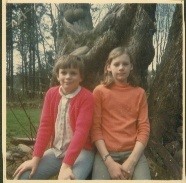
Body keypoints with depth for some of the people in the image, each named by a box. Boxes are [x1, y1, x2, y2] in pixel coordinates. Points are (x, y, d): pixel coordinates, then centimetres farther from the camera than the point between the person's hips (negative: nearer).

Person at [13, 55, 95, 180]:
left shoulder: (86, 97, -12)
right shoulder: (51, 94, 3)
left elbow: (81, 130, -20)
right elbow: (45, 126, 1)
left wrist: (66, 165, -27)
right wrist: (36, 158, -8)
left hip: (81, 152, -4)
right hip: (56, 151, 5)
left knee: (70, 179, -33)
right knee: (21, 177, -11)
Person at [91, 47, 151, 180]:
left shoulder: (139, 93, 8)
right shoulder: (100, 91, 2)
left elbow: (144, 128, 2)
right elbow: (95, 128, -2)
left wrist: (131, 161, -11)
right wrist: (109, 162, -12)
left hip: (133, 152, 1)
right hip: (106, 153, -1)